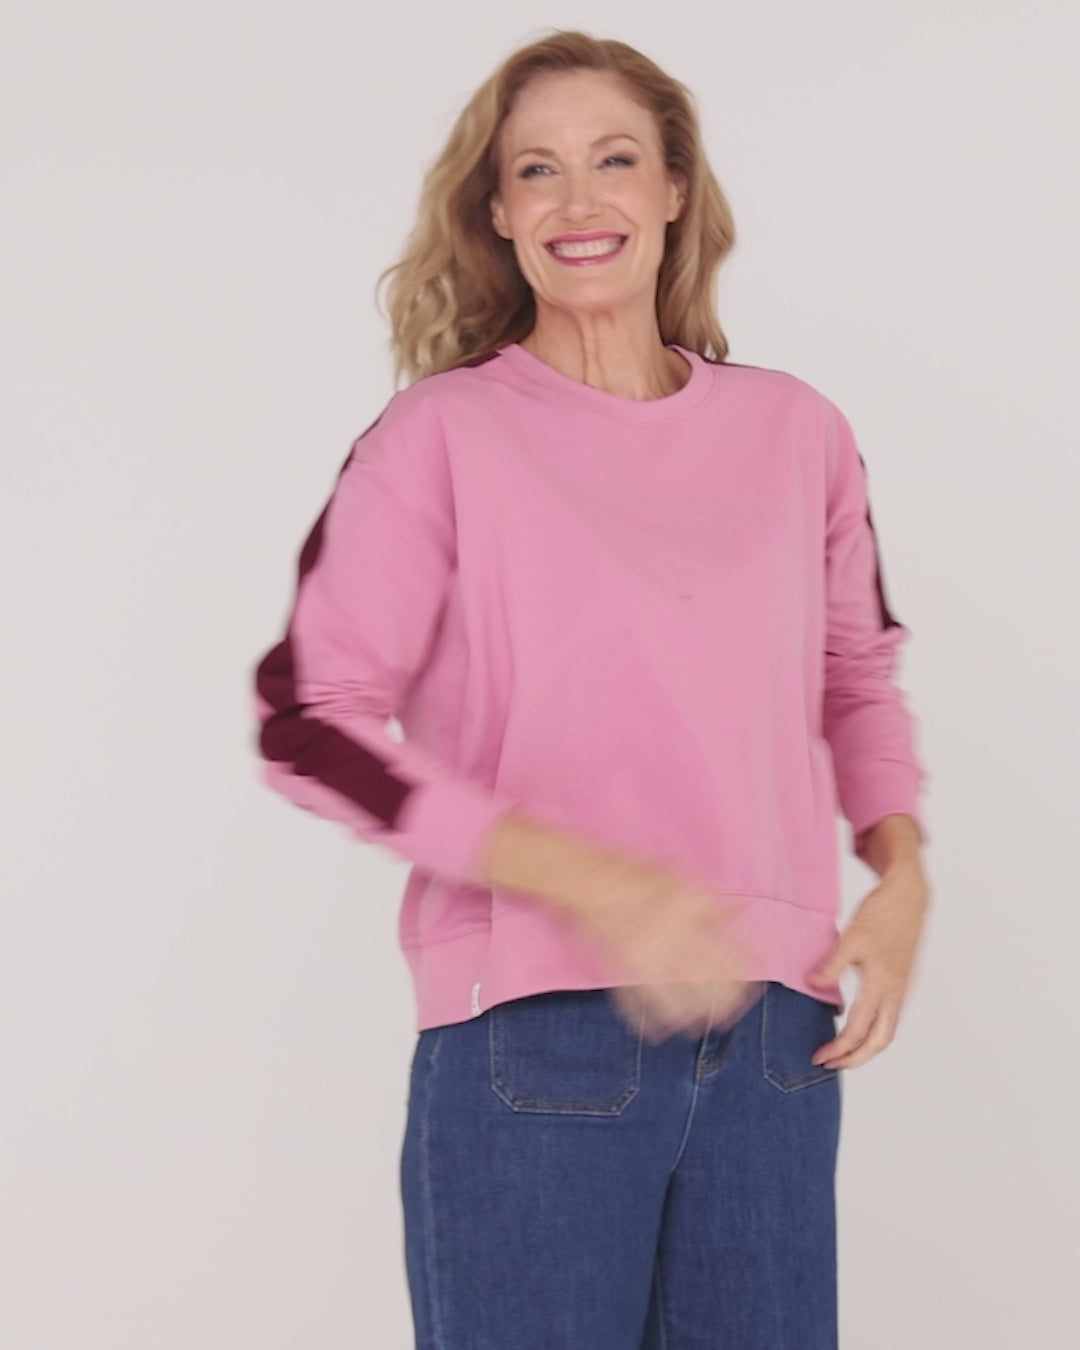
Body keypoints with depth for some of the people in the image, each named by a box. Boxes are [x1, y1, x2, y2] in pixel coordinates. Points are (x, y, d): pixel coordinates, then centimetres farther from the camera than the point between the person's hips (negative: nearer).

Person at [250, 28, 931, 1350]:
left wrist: (900, 877, 4)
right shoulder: (440, 437, -4)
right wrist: (591, 882, -18)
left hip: (775, 1037, 4)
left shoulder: (797, 433, 8)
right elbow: (308, 722, -9)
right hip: (533, 1039, -3)